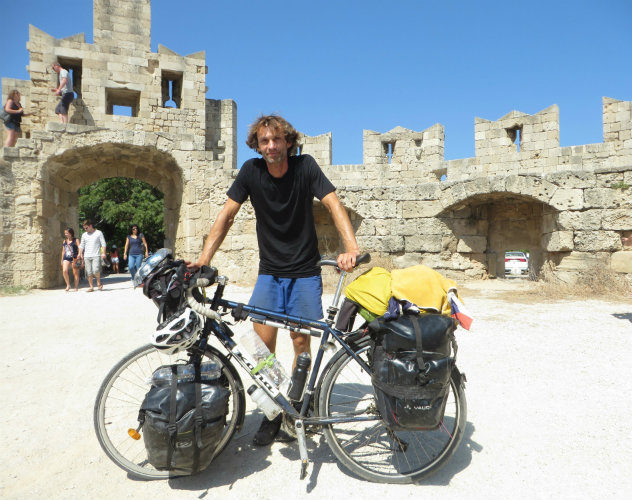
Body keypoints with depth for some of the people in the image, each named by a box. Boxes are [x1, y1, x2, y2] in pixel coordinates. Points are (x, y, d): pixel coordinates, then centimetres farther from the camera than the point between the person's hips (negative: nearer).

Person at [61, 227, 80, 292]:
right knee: (64, 271, -14)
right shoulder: (65, 241, 14)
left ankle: (76, 287, 12)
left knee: (75, 273, 2)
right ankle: (68, 285, 1)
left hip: (74, 258, -4)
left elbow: (79, 249, -5)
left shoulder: (76, 240, -1)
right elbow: (63, 251, 20)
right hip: (66, 258, 4)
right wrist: (62, 259, 18)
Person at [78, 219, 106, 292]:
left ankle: (99, 282, 6)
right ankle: (91, 287, 9)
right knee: (89, 272, 2)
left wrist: (103, 253, -9)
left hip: (96, 256, -4)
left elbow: (103, 243, 1)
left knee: (96, 270, -18)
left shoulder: (99, 233, 4)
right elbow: (82, 245, 14)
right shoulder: (84, 235, 15)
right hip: (87, 256, 4)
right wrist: (80, 253, 0)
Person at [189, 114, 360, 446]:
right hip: (269, 272, 2)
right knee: (262, 342, -4)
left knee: (300, 341, 0)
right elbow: (227, 214, -5)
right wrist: (204, 258, -16)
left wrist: (351, 247, -34)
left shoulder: (305, 166, -8)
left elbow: (334, 205, -17)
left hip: (305, 272, -1)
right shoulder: (251, 171, -4)